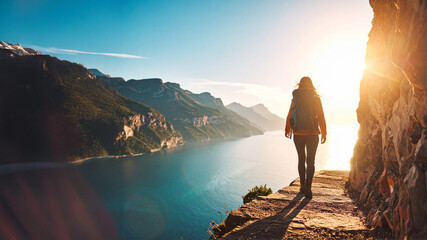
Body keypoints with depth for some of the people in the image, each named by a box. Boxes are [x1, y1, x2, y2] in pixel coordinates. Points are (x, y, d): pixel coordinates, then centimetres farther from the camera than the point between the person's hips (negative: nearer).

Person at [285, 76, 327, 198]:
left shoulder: (294, 99, 1)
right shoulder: (316, 98, -3)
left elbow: (289, 116, 6)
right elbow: (321, 117, -3)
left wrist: (287, 130, 21)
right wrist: (324, 133, 7)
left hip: (298, 134, 2)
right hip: (312, 134, -2)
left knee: (301, 159, 16)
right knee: (310, 161, 2)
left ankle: (302, 186, 23)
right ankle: (307, 186, -12)